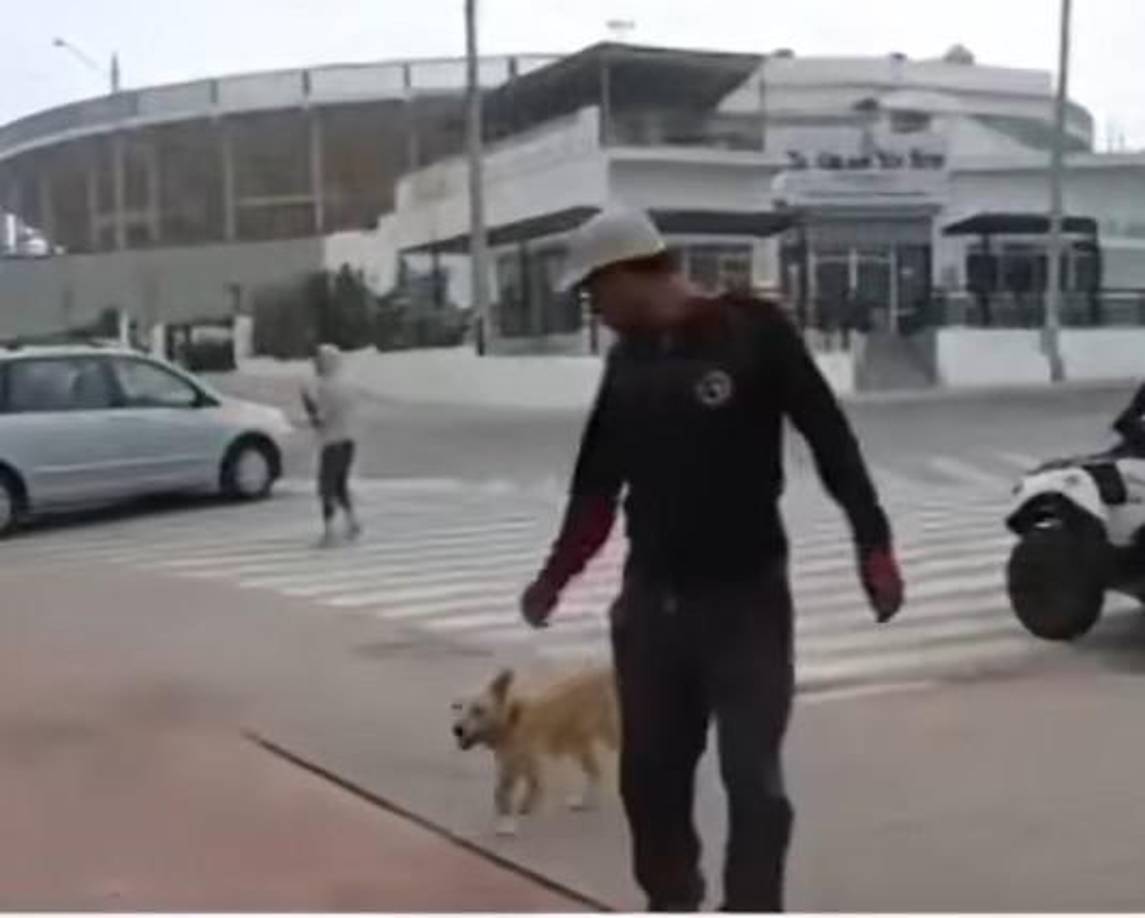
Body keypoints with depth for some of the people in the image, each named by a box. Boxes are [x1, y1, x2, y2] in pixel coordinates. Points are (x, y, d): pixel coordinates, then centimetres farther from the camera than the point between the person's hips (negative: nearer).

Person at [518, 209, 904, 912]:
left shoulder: (754, 330, -10)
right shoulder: (628, 359, 7)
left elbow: (831, 438, -9)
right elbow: (598, 481, 14)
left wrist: (873, 544, -14)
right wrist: (557, 574, 12)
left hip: (746, 598, -5)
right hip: (650, 601, 5)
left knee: (753, 780, -3)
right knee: (650, 774, 12)